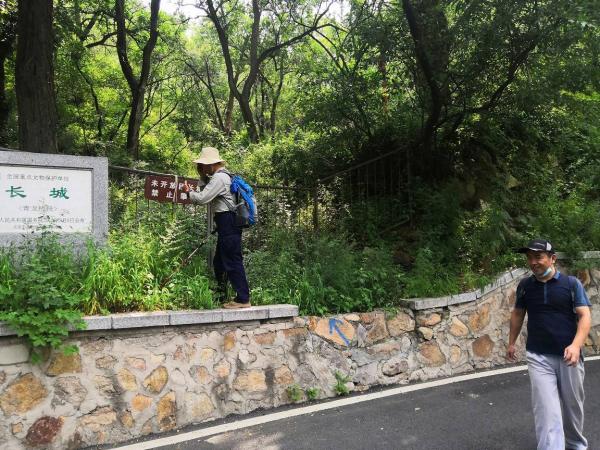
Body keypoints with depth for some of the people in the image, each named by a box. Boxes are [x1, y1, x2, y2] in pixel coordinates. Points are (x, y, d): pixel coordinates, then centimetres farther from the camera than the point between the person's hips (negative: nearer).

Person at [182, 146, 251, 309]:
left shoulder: (219, 178, -14)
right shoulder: (219, 176, 20)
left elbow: (202, 198, -19)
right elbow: (205, 191, 25)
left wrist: (188, 192, -1)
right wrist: (202, 175, 16)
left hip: (228, 221, -11)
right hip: (226, 224, 11)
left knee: (233, 261, -8)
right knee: (219, 261, 18)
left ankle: (243, 299, -5)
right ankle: (220, 293, 29)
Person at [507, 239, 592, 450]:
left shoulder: (571, 283, -4)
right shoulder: (524, 285, 3)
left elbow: (584, 316, -10)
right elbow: (517, 314, 16)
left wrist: (576, 345, -24)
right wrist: (511, 342, 16)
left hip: (568, 356, 0)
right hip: (538, 357, 1)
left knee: (572, 406, 16)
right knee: (546, 410, -7)